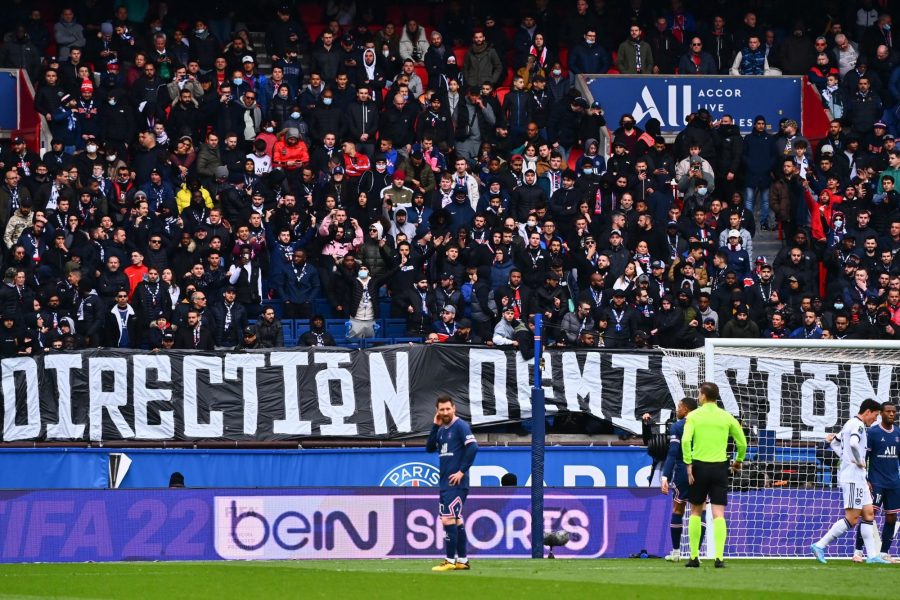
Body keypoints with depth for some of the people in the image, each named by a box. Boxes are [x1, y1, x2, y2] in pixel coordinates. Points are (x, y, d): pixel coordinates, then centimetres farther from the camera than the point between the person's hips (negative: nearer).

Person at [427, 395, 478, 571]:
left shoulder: (461, 426, -10)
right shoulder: (441, 430, 15)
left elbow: (473, 447, -19)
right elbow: (430, 448, 11)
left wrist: (462, 471, -20)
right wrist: (435, 426, 4)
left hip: (456, 482, -9)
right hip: (445, 483, 9)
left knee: (449, 519, -12)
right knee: (456, 520, 12)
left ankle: (451, 561, -11)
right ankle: (462, 560, 17)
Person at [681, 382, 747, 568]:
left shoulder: (694, 416, -1)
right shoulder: (727, 418, 5)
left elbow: (686, 440, -14)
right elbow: (742, 443, 9)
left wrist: (688, 464, -10)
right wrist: (738, 461, 26)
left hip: (699, 466, -1)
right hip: (719, 467, 1)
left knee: (696, 512, 12)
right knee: (718, 514, -1)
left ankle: (694, 557, 12)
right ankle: (719, 557, -13)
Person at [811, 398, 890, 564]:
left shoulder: (850, 424, 18)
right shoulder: (858, 425, -13)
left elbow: (833, 441, 28)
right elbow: (853, 443, -32)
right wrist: (859, 461, -18)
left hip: (858, 477, 11)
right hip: (853, 476, -11)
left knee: (868, 513, 7)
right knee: (851, 518, -10)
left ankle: (872, 555, 5)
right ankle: (820, 546, -9)